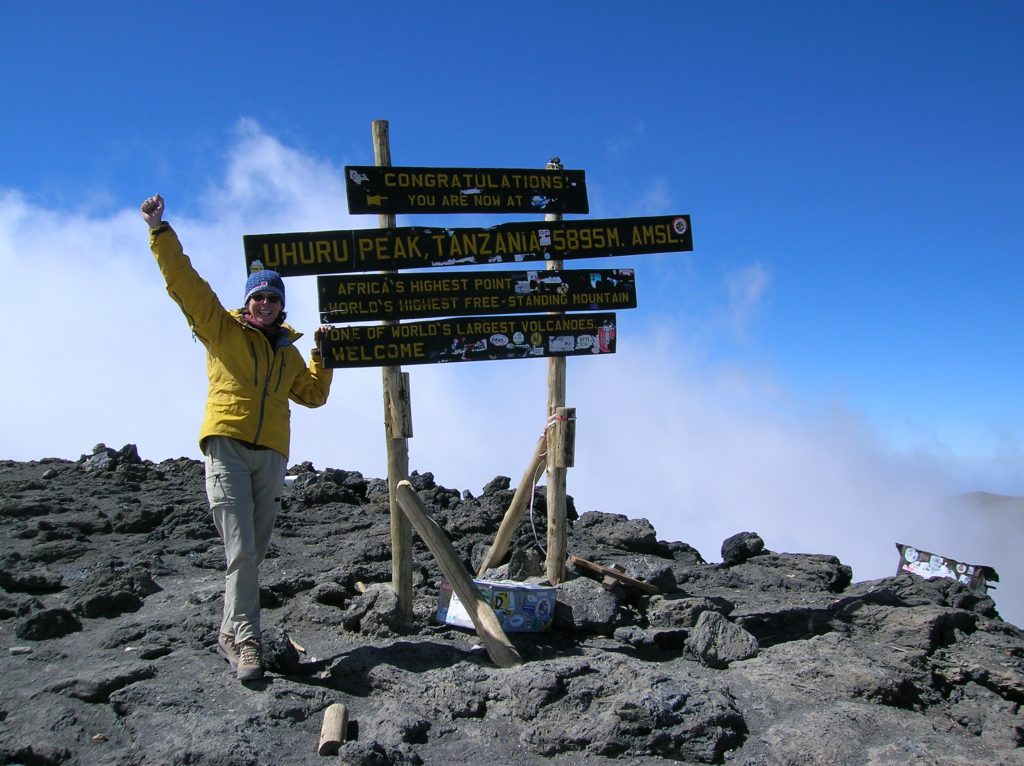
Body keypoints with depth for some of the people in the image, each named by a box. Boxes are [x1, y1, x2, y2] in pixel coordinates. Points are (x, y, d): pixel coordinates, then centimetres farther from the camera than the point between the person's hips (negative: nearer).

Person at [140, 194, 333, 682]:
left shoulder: (288, 351, 21)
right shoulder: (221, 328, 8)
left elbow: (313, 395, 27)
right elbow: (184, 282, -1)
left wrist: (323, 355, 18)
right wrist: (160, 231, -9)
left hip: (271, 455, 5)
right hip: (226, 446, -5)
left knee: (252, 553, 7)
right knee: (240, 550, -13)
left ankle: (231, 634, 20)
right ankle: (245, 641, -8)